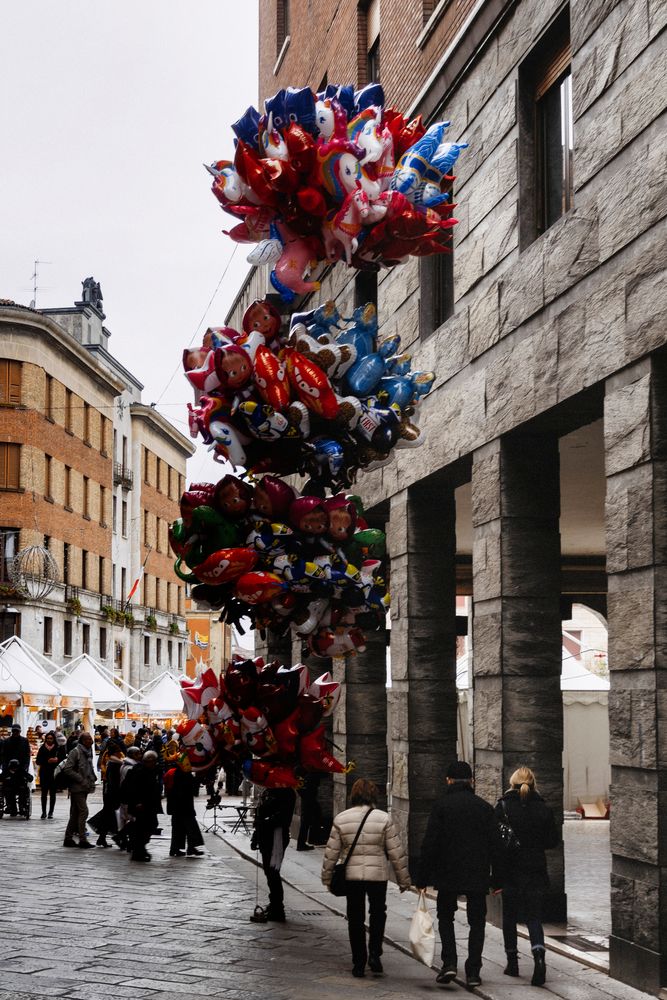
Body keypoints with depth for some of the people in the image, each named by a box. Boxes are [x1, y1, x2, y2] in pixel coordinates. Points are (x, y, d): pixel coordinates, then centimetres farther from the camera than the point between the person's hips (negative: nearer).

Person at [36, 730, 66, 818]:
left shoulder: (58, 748, -1)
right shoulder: (42, 748, 4)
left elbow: (63, 758, 1)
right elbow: (37, 761, 1)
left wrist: (57, 760, -18)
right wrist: (47, 761, -13)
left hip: (54, 774, -1)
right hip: (44, 774, 1)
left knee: (52, 793, 4)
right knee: (44, 793, 3)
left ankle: (51, 812, 10)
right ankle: (44, 812, 9)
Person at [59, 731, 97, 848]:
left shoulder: (88, 752, 14)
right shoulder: (75, 752, -12)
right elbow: (67, 769, -17)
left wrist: (92, 779, 10)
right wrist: (81, 780, -19)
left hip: (84, 788, 9)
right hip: (77, 787, -9)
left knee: (75, 814, 11)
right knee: (83, 811, -12)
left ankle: (68, 839, 17)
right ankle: (82, 840, -10)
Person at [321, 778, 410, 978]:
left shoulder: (341, 819, -2)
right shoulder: (384, 818, -7)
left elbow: (331, 852, 2)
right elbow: (396, 852, -4)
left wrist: (327, 877, 14)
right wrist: (403, 879, 6)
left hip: (352, 875, 1)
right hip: (378, 873, -1)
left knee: (355, 918, 11)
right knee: (377, 913, 18)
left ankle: (359, 963, 13)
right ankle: (374, 953, 3)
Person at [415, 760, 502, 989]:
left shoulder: (441, 805, -6)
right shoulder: (484, 807, 3)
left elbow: (429, 844, -9)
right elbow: (495, 846, 3)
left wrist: (422, 878, -4)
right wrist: (497, 879, 9)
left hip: (447, 876, -1)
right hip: (478, 877, 2)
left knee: (445, 918, 16)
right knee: (477, 923, 11)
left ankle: (449, 962, 0)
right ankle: (473, 972, 7)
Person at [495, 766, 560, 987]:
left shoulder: (503, 807, -8)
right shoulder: (543, 809, -2)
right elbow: (554, 840, 2)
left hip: (510, 870, -1)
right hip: (536, 871, 1)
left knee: (509, 916, 13)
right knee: (533, 916, 6)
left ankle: (512, 962, 18)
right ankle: (539, 955, -17)